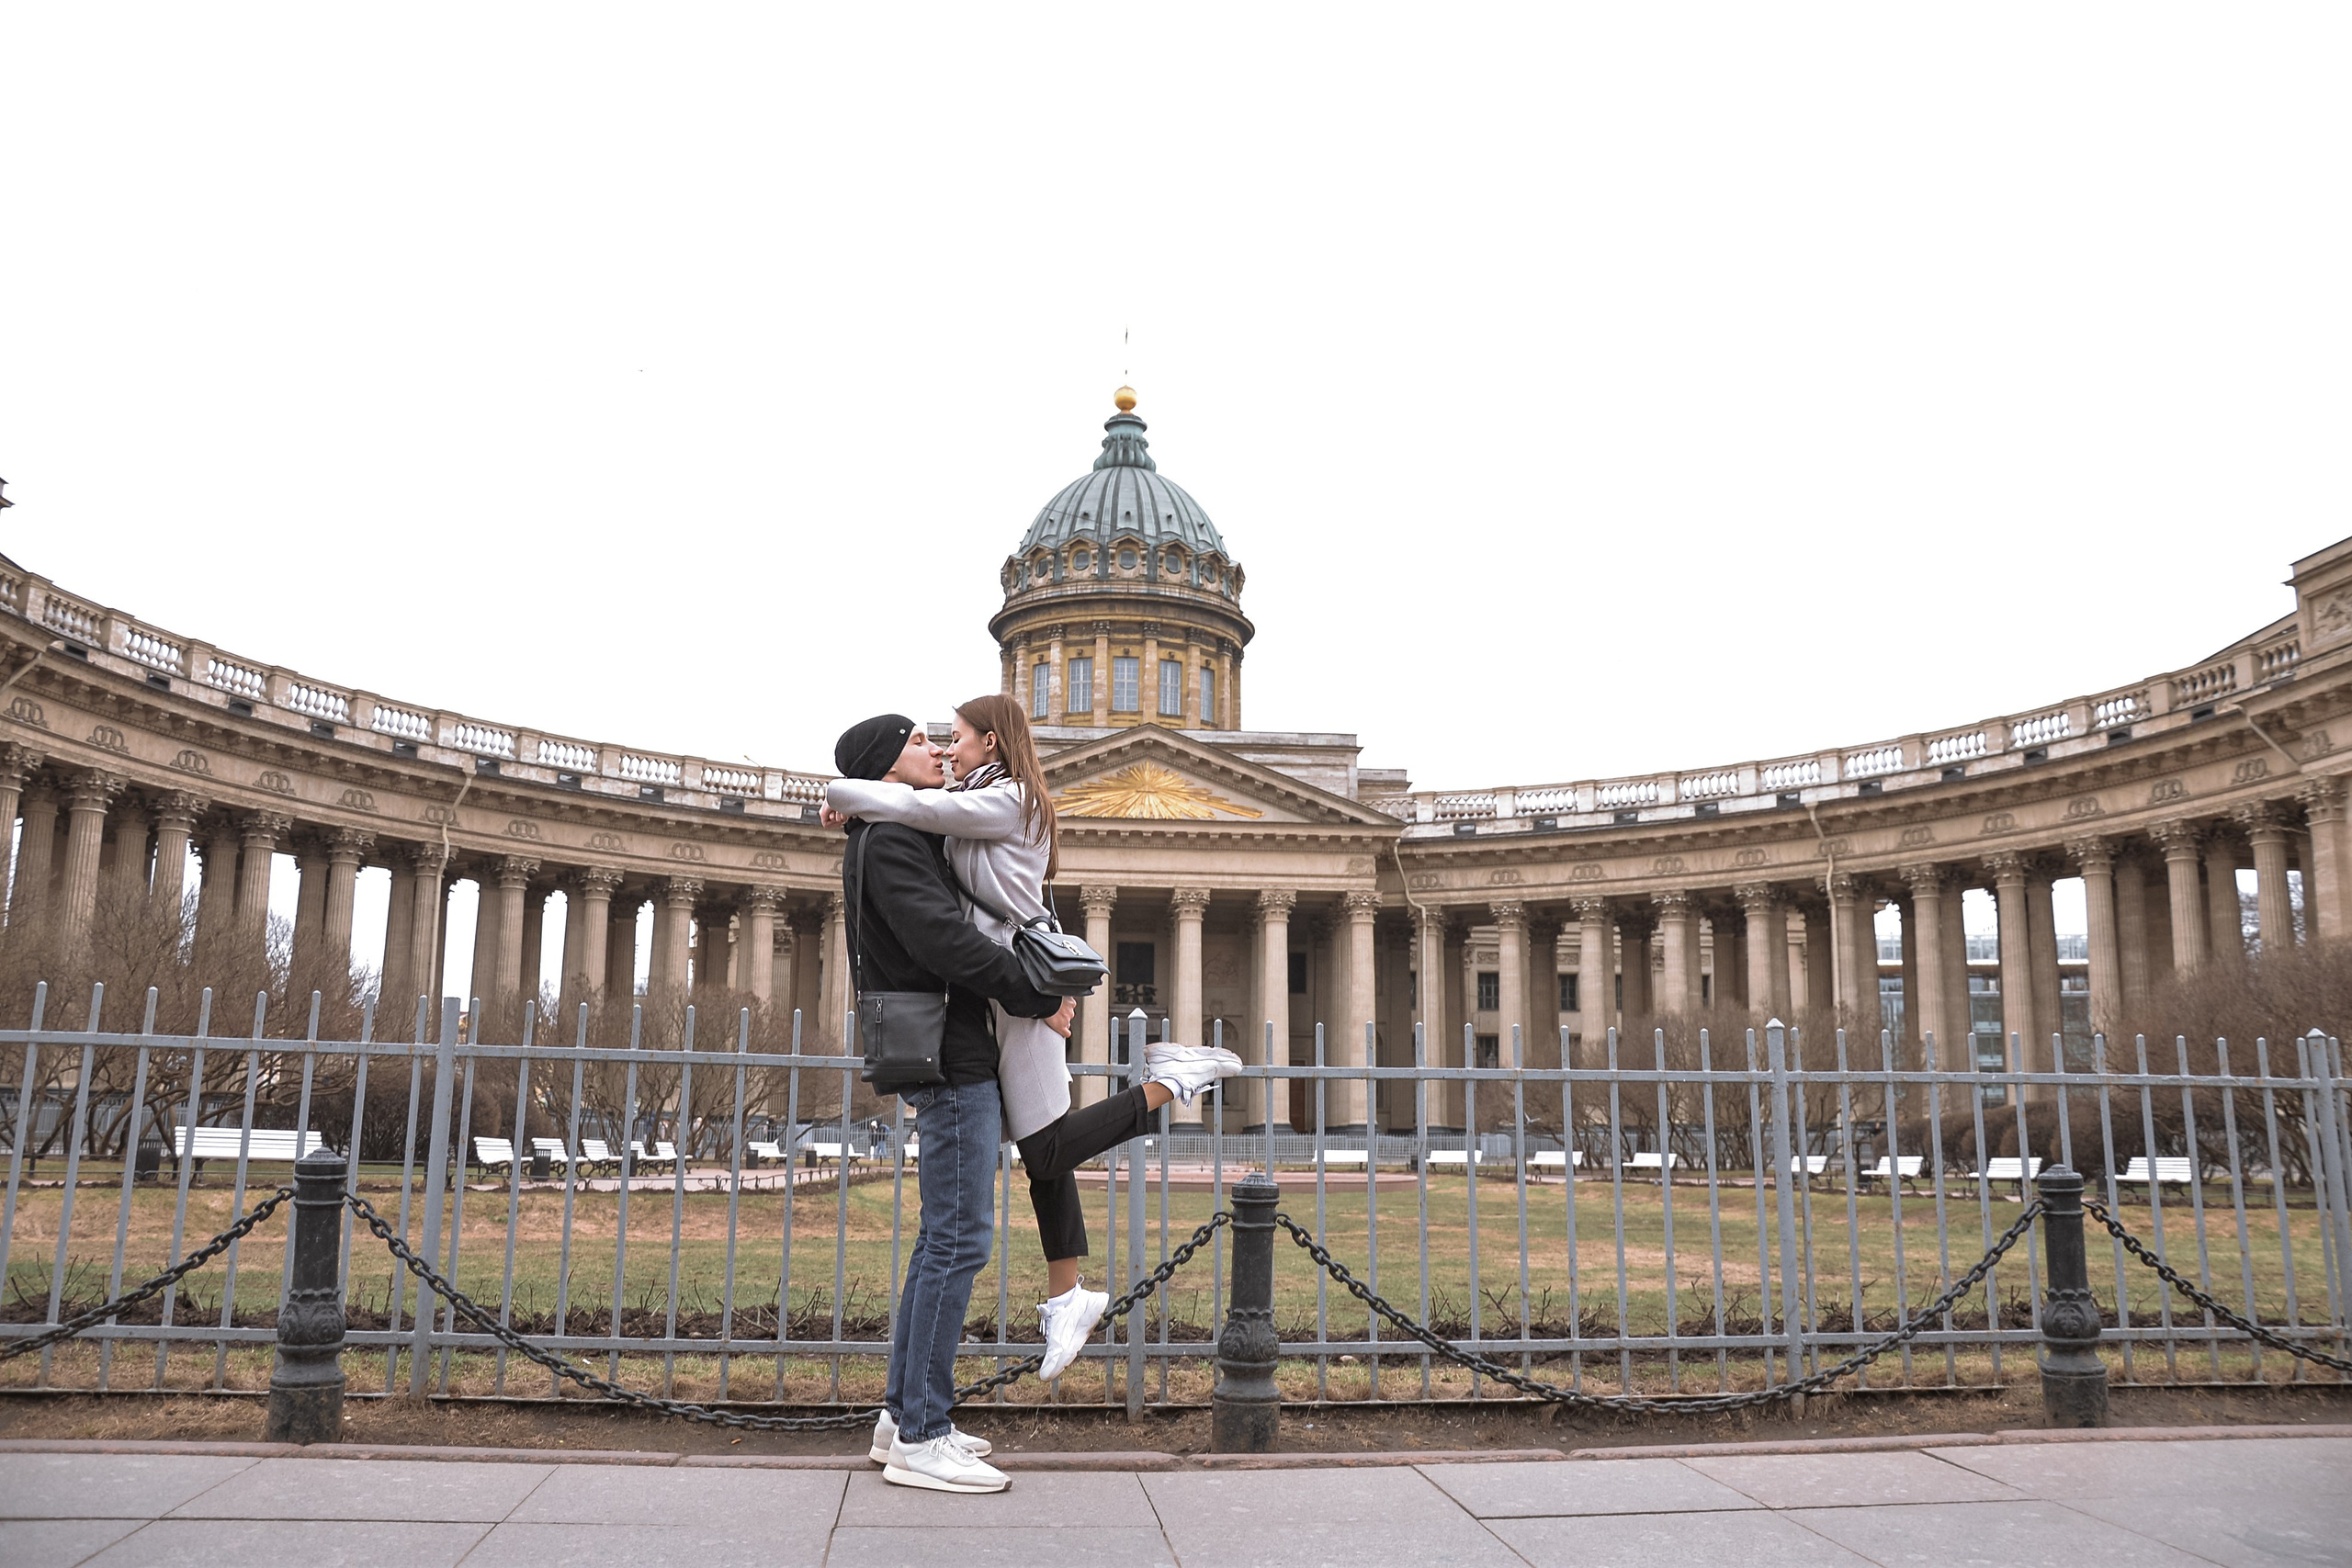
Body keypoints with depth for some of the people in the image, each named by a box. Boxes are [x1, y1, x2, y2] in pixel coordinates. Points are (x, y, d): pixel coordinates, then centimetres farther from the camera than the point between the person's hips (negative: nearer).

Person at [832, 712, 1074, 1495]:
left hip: (954, 1059, 10)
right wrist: (1041, 998, -16)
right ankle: (921, 1437, -4)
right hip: (950, 1060, -10)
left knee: (943, 1239, 14)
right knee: (958, 1238, -8)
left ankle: (903, 1410, 20)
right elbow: (945, 940, -24)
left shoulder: (912, 838, 19)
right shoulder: (889, 843, -13)